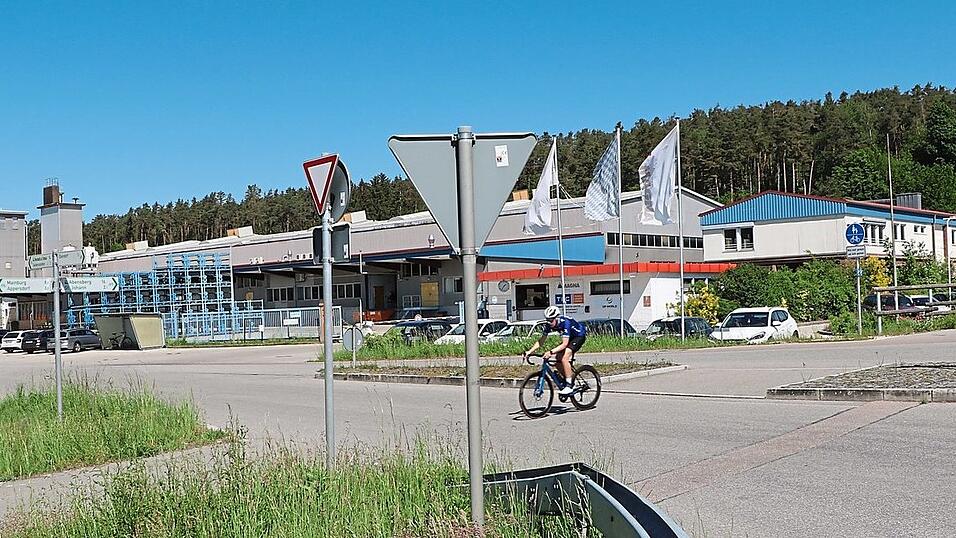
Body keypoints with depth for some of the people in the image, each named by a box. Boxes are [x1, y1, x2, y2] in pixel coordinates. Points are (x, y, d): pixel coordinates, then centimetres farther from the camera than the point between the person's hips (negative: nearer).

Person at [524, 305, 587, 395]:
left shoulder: (565, 322, -36)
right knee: (558, 360, -5)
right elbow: (541, 340, -8)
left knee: (564, 358, -24)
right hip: (570, 337, 8)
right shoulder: (549, 325, -15)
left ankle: (569, 386, -18)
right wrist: (530, 351, -20)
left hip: (580, 335, -8)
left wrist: (551, 352, -51)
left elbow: (564, 344, -40)